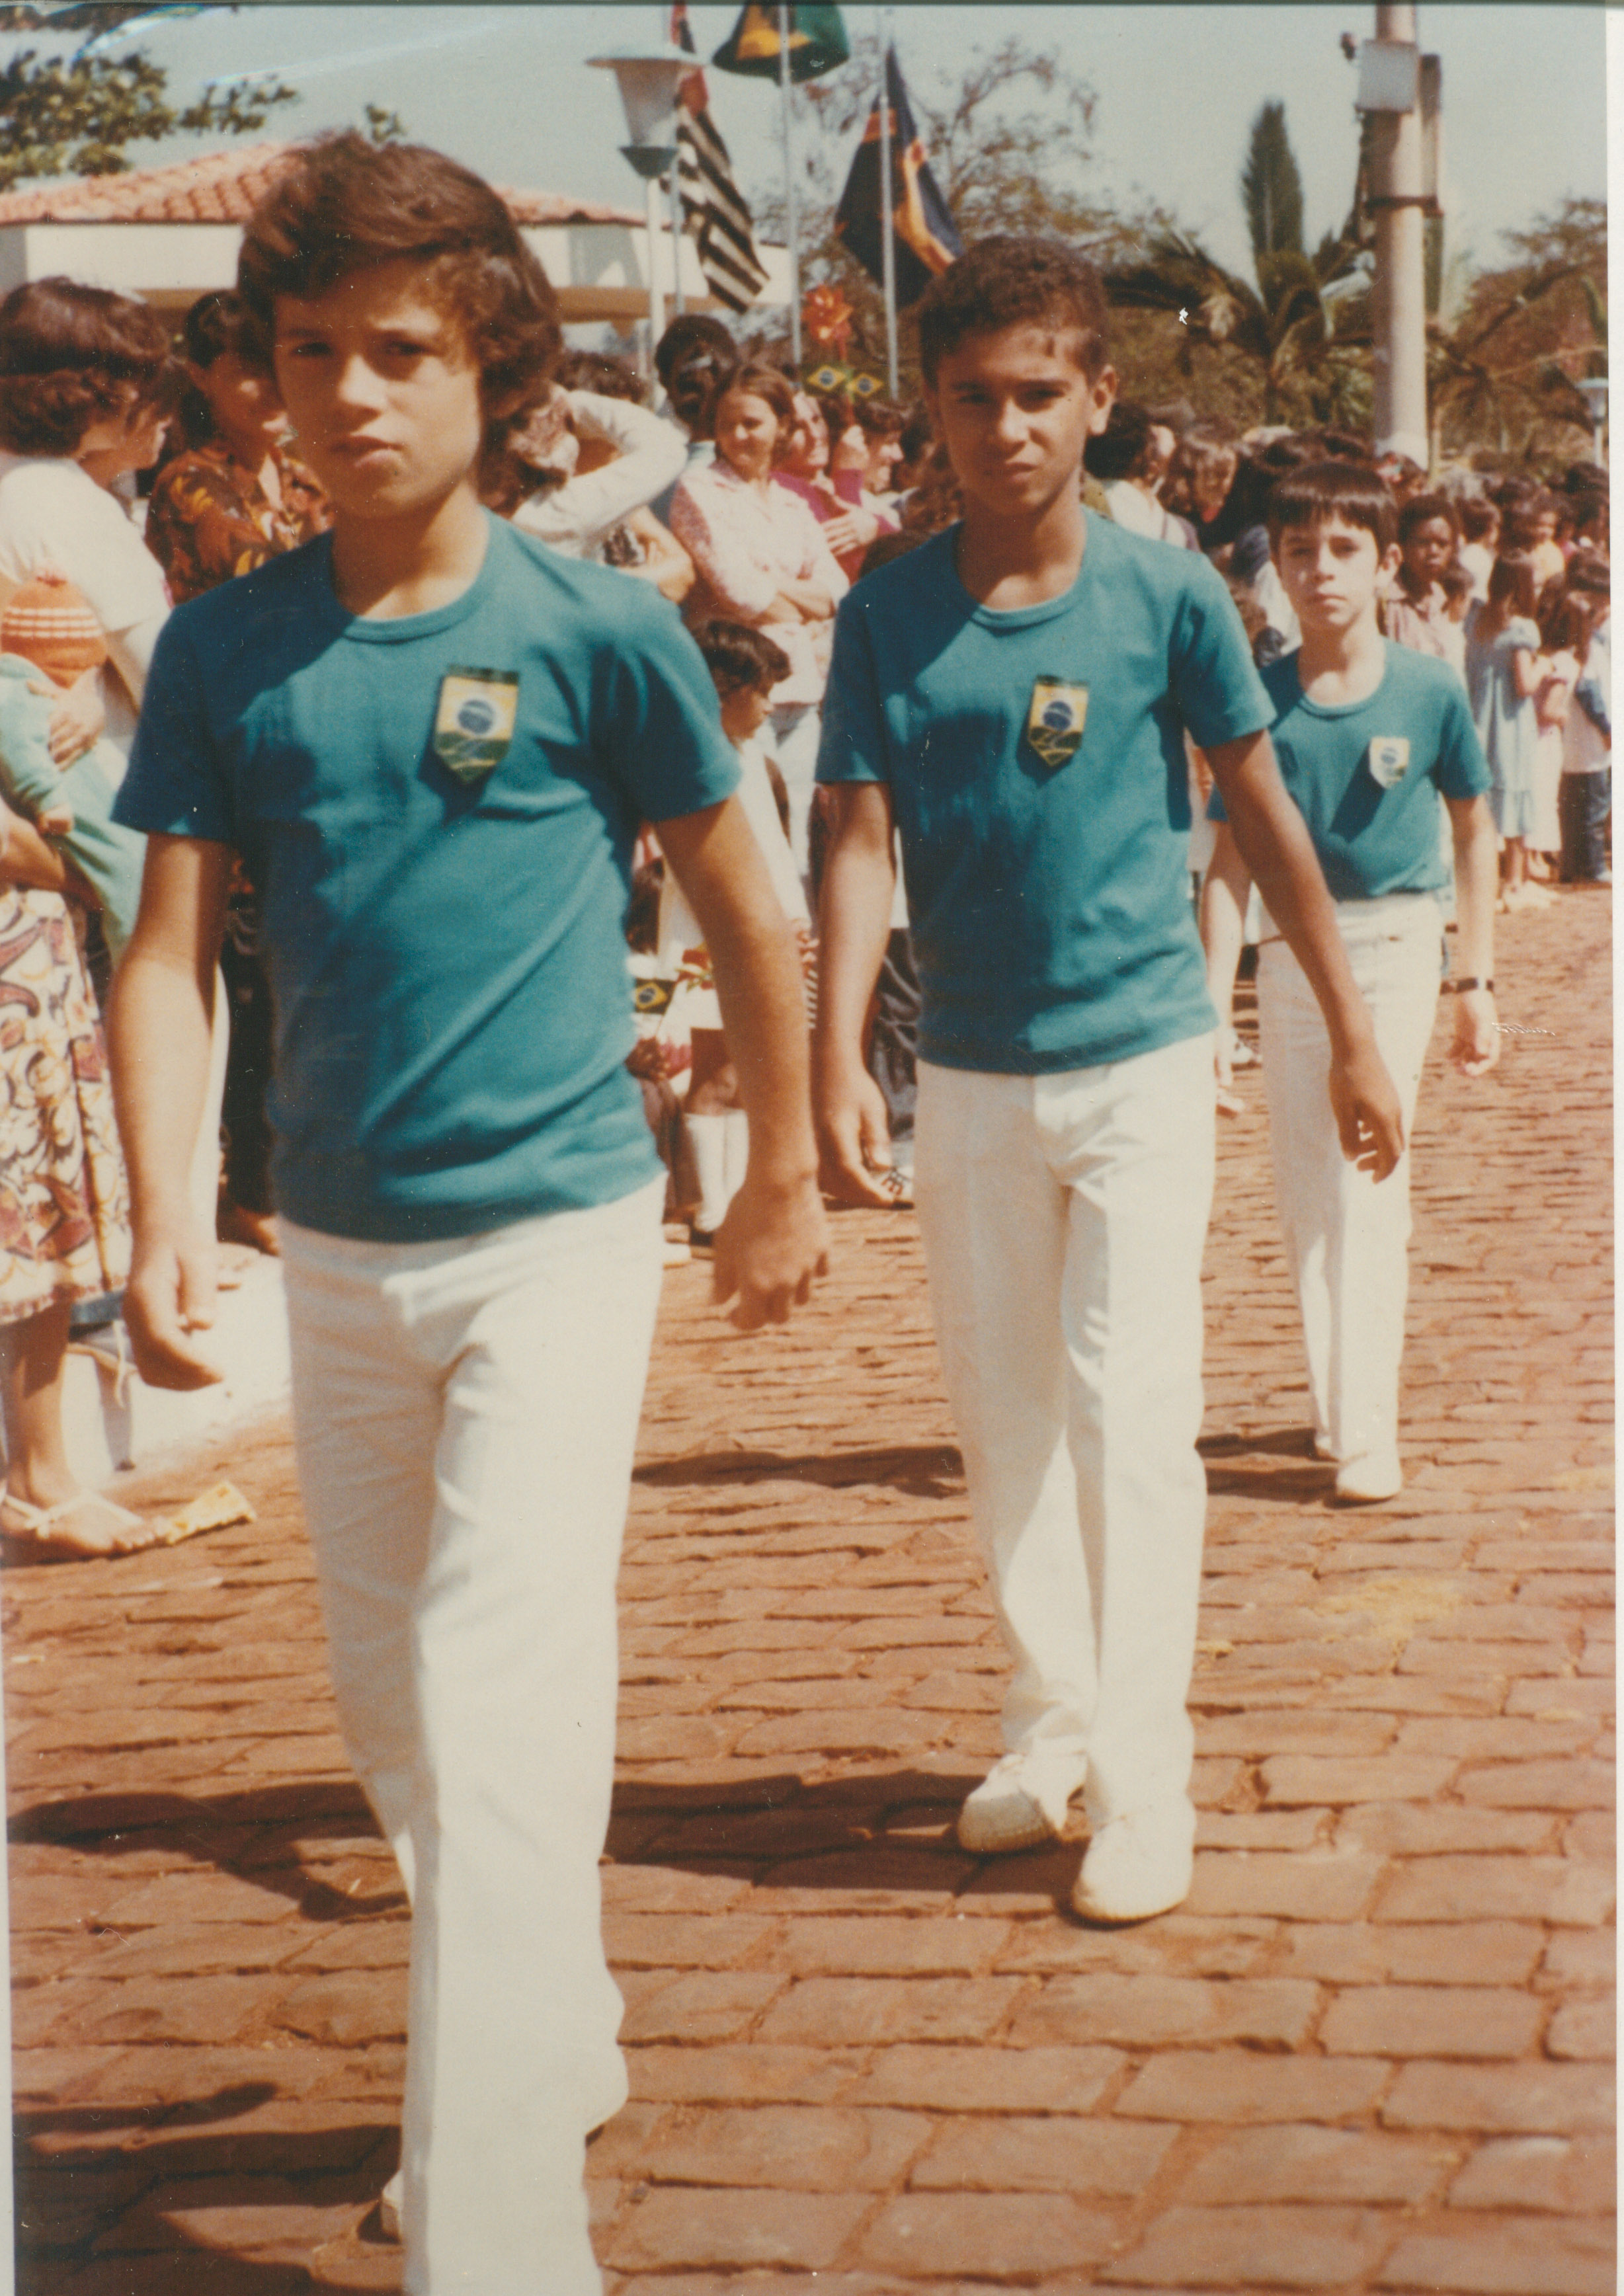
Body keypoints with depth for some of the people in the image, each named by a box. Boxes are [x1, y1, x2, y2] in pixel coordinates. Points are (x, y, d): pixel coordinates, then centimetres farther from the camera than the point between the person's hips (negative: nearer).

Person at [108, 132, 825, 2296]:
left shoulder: (598, 631, -7)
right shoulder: (225, 647, 2)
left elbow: (746, 910, 3)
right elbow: (171, 944, 0)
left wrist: (787, 1176, 11)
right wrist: (161, 1220, -14)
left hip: (557, 1238, -5)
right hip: (336, 1248, 5)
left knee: (507, 1729, -12)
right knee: (397, 1718, 17)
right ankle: (560, 2047, 40)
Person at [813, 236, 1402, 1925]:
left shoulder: (1167, 594, -5)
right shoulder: (889, 613, -2)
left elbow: (1266, 815, 2)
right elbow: (861, 841, -6)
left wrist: (1351, 1034, 5)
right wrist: (837, 1060, -18)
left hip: (1140, 1056, -2)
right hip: (969, 1073, 3)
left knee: (1129, 1407, -7)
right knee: (1001, 1416, 11)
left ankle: (1145, 1780, 0)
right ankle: (1052, 1719, 28)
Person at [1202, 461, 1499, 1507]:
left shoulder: (1430, 691, -7)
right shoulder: (1264, 698, -4)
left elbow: (1475, 832, 5)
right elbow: (1233, 860, -3)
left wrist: (1476, 981, 4)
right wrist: (1212, 1003, -10)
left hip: (1396, 947, -3)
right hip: (1292, 947, 3)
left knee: (1369, 1184, -8)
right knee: (1306, 1193, 10)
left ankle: (1369, 1430, -5)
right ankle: (1336, 1397, 26)